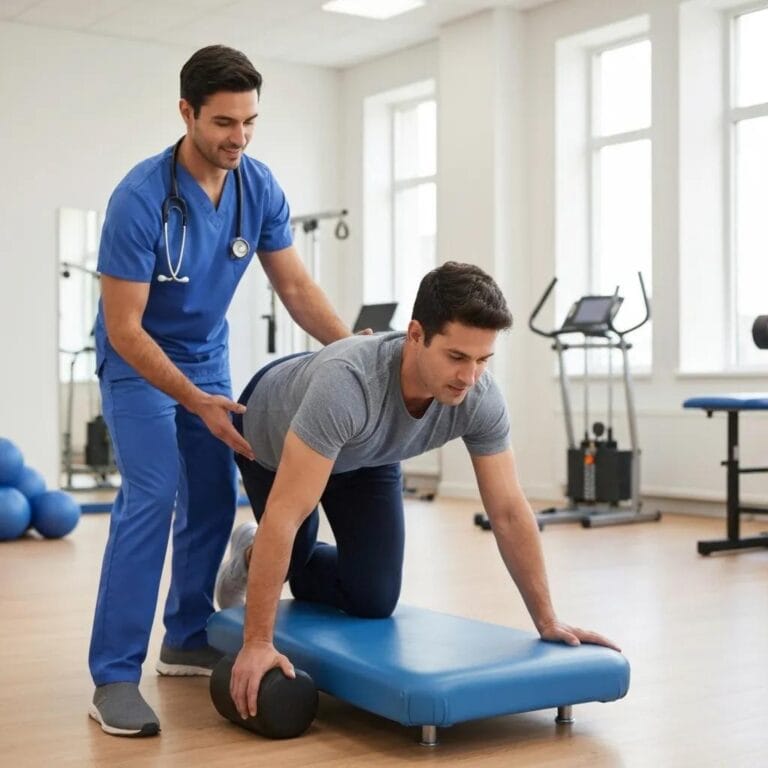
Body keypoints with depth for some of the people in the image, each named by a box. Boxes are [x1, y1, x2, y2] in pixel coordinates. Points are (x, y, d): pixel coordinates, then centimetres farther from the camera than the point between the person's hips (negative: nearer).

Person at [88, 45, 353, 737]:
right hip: (138, 362, -6)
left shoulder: (260, 187, -13)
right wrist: (197, 405, -30)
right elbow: (125, 329, -27)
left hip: (207, 357, 6)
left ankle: (187, 640, 22)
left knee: (214, 500, 6)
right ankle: (114, 675, -13)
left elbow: (295, 287, -6)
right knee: (152, 498, -19)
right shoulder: (141, 198, -30)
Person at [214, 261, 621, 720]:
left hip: (365, 454, 4)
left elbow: (510, 511, -22)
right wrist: (257, 643, -46)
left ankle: (270, 571, 29)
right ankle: (252, 558, 41)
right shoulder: (347, 383, -50)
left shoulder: (481, 398, -34)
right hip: (270, 435, -4)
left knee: (374, 598, -1)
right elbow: (284, 515, -48)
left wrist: (548, 621, -20)